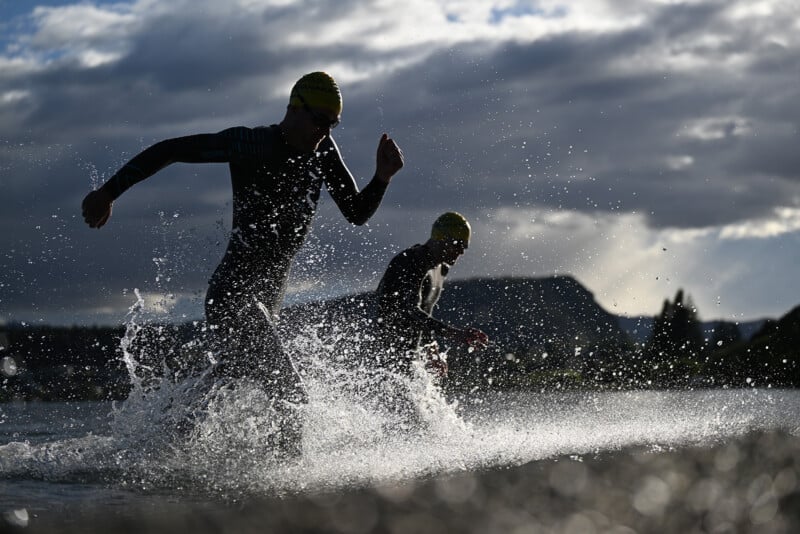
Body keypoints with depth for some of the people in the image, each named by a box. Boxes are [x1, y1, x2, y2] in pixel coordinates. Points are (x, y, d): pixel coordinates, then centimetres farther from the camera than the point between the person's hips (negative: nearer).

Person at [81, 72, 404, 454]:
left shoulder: (322, 151, 7)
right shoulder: (250, 144, -11)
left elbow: (357, 213, 10)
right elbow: (168, 150, -7)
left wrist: (383, 178, -9)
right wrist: (108, 192, -8)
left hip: (268, 299, 8)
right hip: (233, 295, -8)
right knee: (289, 397, -21)